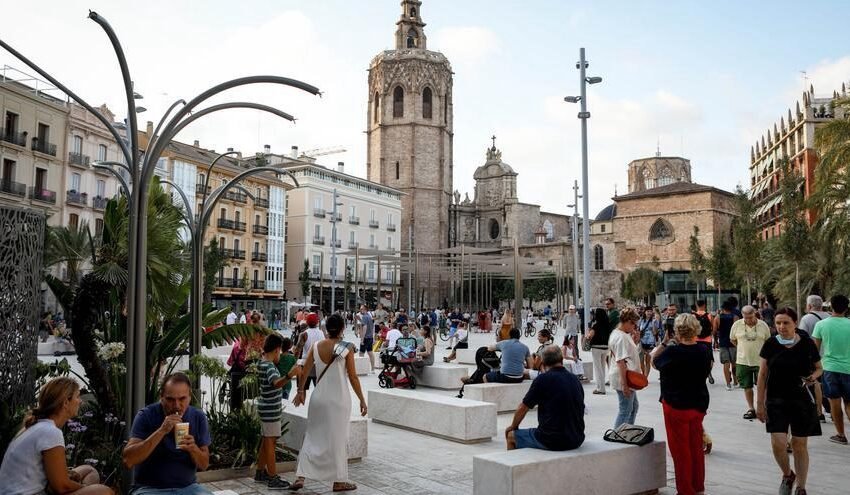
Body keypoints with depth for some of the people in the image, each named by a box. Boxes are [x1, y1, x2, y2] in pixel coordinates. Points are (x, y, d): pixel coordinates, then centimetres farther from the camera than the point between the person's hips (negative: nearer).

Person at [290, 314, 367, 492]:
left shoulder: (315, 347, -2)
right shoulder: (347, 348, -12)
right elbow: (353, 378, -9)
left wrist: (301, 391, 17)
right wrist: (362, 400, -1)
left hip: (318, 397, 3)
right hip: (339, 399, -3)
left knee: (312, 437, 14)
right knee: (338, 439, 8)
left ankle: (300, 477, 9)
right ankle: (339, 481, 18)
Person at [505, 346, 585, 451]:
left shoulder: (543, 379, -10)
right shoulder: (575, 380, 7)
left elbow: (522, 408, -2)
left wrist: (513, 426, 19)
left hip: (552, 440, -6)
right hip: (576, 441, 6)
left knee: (511, 435, 16)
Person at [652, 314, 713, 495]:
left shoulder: (672, 352, -23)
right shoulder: (705, 350, -6)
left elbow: (654, 362, -5)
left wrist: (664, 342, -2)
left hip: (676, 406, -6)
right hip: (699, 404, 6)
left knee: (680, 450, 6)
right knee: (696, 447, 18)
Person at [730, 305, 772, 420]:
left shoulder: (763, 325, -3)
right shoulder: (736, 325, -2)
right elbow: (732, 340, 12)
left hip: (760, 361, -1)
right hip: (743, 361, 1)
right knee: (747, 386, 9)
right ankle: (751, 409, 21)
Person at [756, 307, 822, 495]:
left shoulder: (807, 344, -6)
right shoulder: (770, 344, -5)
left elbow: (819, 368, 9)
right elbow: (762, 374, 1)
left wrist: (814, 376, -16)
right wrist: (760, 404, 0)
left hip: (802, 400, 0)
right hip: (776, 400, 0)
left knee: (800, 445, 8)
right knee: (778, 443, -7)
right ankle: (787, 475, 24)